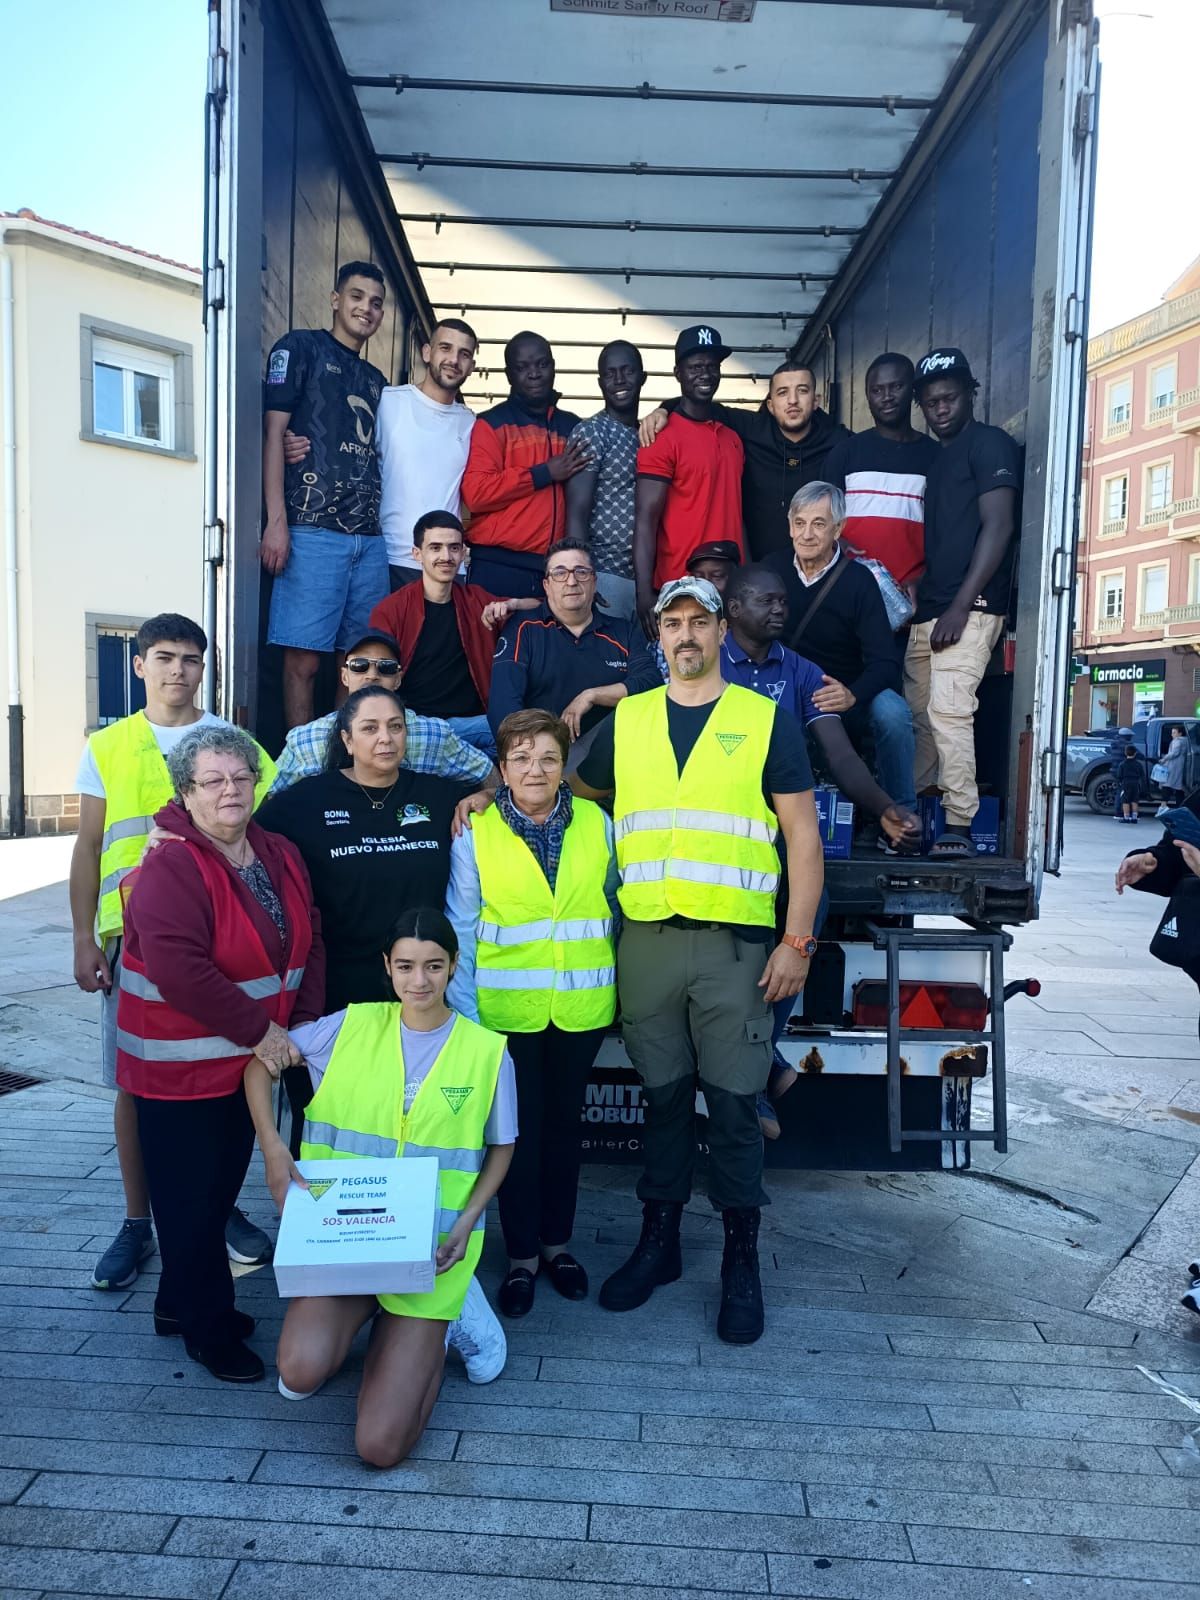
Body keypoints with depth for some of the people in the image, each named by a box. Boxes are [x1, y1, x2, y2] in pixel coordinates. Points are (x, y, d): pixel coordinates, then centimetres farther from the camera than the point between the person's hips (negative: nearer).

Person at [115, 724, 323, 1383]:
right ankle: (209, 1329, 25)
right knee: (191, 1197, 6)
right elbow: (178, 969, -29)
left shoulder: (280, 856, 4)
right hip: (179, 1065, -7)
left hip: (248, 1057, 7)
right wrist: (259, 1029, -23)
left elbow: (307, 941, 8)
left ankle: (180, 1302, 40)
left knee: (223, 1185, 19)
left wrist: (304, 1018, -3)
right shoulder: (171, 868, -20)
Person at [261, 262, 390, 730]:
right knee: (304, 658, -7)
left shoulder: (375, 379, 25)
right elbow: (273, 432, -1)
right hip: (313, 529, -6)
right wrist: (277, 521, -11)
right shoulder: (301, 347, 7)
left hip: (370, 536, 6)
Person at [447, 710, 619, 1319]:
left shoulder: (596, 823, 0)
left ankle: (558, 1243, 33)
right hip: (507, 1009, -2)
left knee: (564, 1122, 15)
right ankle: (521, 1254, 24)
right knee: (519, 1128, 6)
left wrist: (620, 991, 8)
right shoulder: (475, 834, -5)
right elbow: (462, 931, -2)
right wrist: (464, 1013, -4)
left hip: (580, 1007, 2)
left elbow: (617, 905, 8)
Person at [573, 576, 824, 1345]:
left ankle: (742, 1260, 21)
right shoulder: (625, 720, 11)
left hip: (736, 941, -2)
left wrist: (797, 941, -6)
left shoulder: (767, 720, 3)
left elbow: (803, 834, 1)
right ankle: (660, 1240, 28)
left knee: (735, 1101, 4)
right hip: (647, 939, 2)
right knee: (663, 1094, 12)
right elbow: (572, 799, 20)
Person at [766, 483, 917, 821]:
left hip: (846, 701, -2)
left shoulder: (858, 580, -9)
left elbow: (885, 661, -16)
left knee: (892, 712, -32)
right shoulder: (772, 570, 2)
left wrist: (852, 695, -38)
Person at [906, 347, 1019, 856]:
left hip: (970, 607, -8)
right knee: (919, 714, 9)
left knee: (948, 708, -18)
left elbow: (998, 526, -10)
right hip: (928, 609, 8)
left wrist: (961, 605, -17)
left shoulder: (989, 443, 0)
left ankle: (959, 827, -15)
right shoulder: (936, 456, 23)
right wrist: (918, 599, 10)